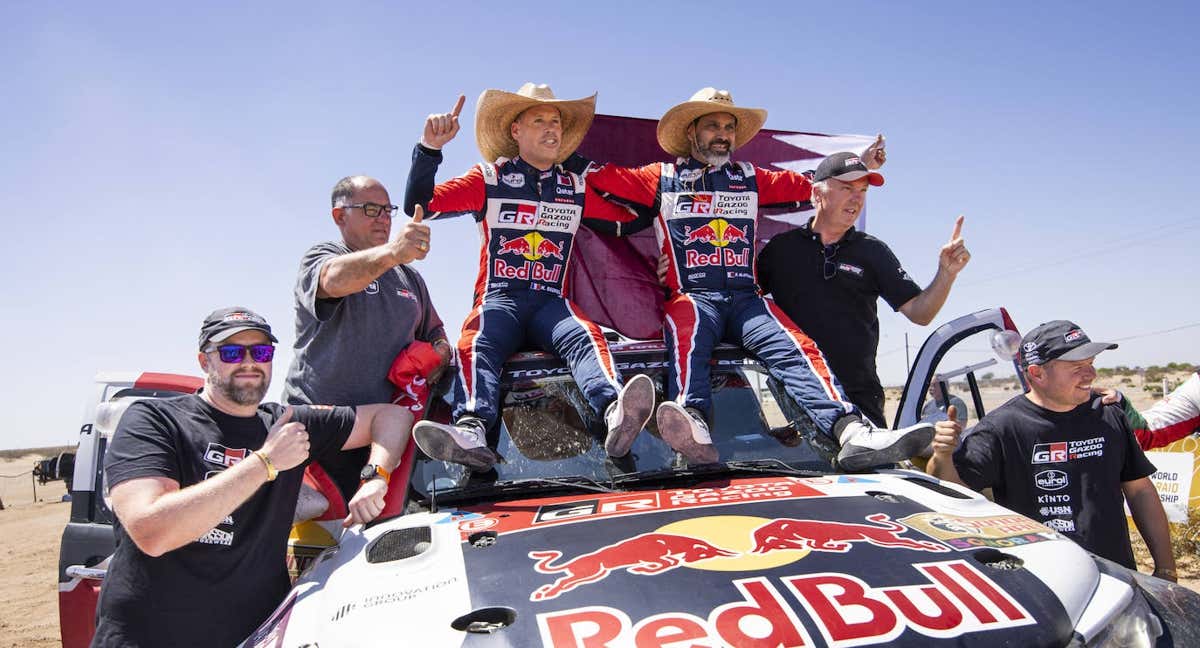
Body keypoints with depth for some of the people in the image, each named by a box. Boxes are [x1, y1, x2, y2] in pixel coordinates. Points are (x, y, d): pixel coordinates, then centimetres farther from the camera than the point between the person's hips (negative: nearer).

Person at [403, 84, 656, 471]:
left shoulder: (576, 189, 21)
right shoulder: (489, 179, 12)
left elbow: (631, 222, 25)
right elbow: (418, 205, 4)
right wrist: (429, 149, -9)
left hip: (553, 302, 2)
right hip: (499, 298, -1)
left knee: (586, 337, -32)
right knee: (475, 346, -34)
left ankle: (615, 414, -59)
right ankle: (471, 431, -58)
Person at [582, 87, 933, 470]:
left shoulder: (752, 180, 27)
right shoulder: (662, 179, 19)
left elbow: (810, 186, 26)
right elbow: (598, 177, 18)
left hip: (746, 299, 2)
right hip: (691, 296, -2)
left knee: (794, 346, -26)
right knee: (688, 342, -37)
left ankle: (852, 433, -45)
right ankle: (693, 427, -61)